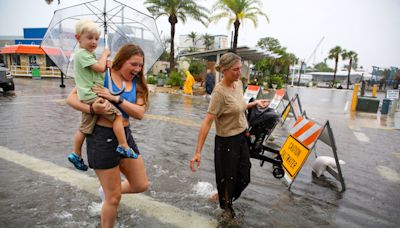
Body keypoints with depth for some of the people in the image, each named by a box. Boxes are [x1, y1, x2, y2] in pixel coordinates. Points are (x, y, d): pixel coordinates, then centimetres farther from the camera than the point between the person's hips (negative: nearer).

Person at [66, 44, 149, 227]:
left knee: (141, 185, 15)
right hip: (103, 138, -6)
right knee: (114, 197, 6)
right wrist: (92, 109, -28)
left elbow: (140, 113, -10)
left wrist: (116, 98, -22)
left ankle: (106, 191, 42)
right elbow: (71, 98, -10)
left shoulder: (136, 84, 3)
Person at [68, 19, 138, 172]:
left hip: (87, 98, 10)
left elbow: (99, 70, 22)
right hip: (92, 96, -10)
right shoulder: (82, 54, -10)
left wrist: (106, 65, 2)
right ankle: (124, 147, -9)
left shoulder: (88, 54, 21)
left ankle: (76, 154, 26)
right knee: (117, 115, -13)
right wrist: (105, 54, -1)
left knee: (85, 128, 16)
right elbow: (100, 67, -15)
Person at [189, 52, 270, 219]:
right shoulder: (219, 92, -24)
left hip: (242, 137, 8)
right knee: (228, 177, 13)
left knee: (243, 177, 18)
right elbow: (207, 122, -27)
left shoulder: (239, 83, 0)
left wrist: (255, 103, 10)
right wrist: (198, 152, -30)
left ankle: (224, 196, 48)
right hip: (227, 141, -7)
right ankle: (227, 207, 42)